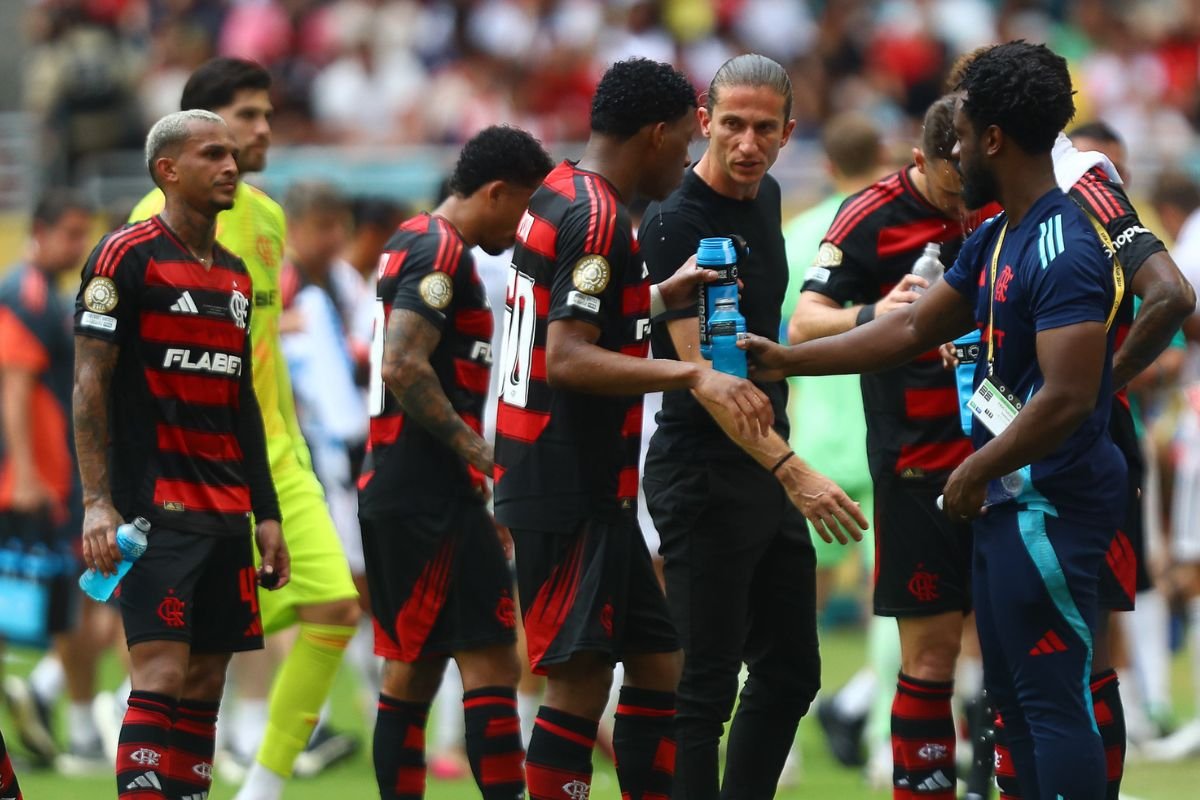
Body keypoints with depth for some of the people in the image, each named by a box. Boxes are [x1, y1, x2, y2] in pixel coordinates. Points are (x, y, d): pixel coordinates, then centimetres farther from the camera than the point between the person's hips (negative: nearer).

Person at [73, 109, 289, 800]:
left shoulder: (236, 275, 17)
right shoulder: (127, 257, -6)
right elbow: (90, 385, -9)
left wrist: (267, 513, 18)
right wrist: (98, 502, -16)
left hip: (227, 514, 8)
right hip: (156, 506, -8)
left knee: (206, 685, 6)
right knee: (162, 676, -14)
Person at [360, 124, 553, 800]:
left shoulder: (414, 243, 19)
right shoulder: (442, 252, -12)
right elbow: (403, 367, -23)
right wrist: (480, 452, -17)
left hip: (393, 490, 10)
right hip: (432, 491, -10)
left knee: (415, 666, 11)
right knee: (492, 662, -11)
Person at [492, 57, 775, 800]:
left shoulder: (558, 198, 13)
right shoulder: (599, 218, -16)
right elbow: (567, 360, -25)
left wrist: (658, 297, 26)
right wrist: (692, 375, -30)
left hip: (587, 491, 10)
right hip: (574, 494, -10)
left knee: (657, 662, 13)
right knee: (580, 684, -7)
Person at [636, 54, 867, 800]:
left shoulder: (765, 196, 9)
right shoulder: (678, 224, -17)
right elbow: (703, 369, -24)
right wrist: (789, 469, -31)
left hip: (767, 472, 9)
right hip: (705, 477, -9)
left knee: (791, 673, 12)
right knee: (708, 686, -6)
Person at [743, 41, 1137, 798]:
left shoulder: (1064, 252, -20)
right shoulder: (996, 238, 11)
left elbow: (1067, 399, -27)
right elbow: (912, 329, 19)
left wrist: (975, 472, -15)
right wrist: (790, 360, 18)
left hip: (1051, 507, -10)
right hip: (1012, 501, 10)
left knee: (1054, 699, -8)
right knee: (1014, 692, 15)